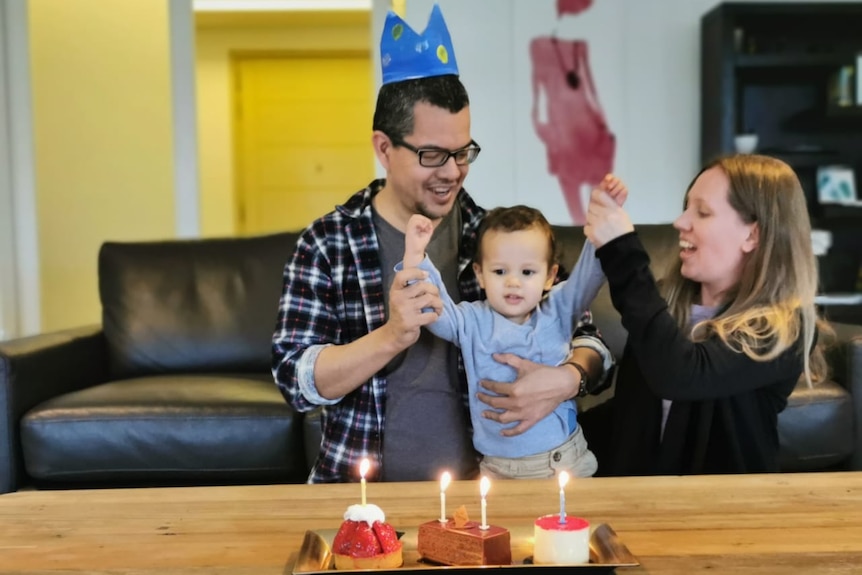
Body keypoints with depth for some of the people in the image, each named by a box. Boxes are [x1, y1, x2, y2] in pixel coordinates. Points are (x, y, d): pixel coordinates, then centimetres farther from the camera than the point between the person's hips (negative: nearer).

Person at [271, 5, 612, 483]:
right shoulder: (326, 244, -3)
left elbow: (586, 339, 6)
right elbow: (295, 380, -8)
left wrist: (566, 380, -16)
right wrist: (393, 336, -23)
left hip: (477, 480, 1)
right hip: (363, 488, -1)